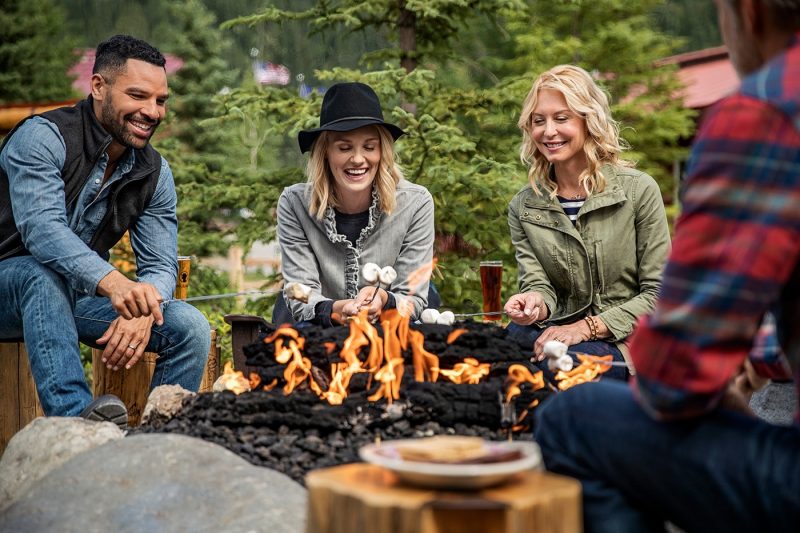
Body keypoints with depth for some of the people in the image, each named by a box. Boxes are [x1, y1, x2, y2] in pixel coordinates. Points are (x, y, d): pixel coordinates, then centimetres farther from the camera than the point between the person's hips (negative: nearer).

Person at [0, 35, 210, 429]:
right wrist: (112, 282, -52)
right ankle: (74, 414, -48)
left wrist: (142, 311, -29)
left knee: (190, 327, -15)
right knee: (44, 273, -40)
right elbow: (41, 228, -34)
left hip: (82, 297, 5)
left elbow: (160, 265, -4)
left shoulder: (154, 173, 0)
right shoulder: (43, 137, -18)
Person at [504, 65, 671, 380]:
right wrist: (535, 303, -26)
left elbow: (659, 294, -4)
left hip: (628, 342, -3)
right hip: (559, 332, 3)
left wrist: (588, 327, -15)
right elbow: (538, 284, 0)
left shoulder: (639, 190, -3)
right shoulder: (523, 206, 9)